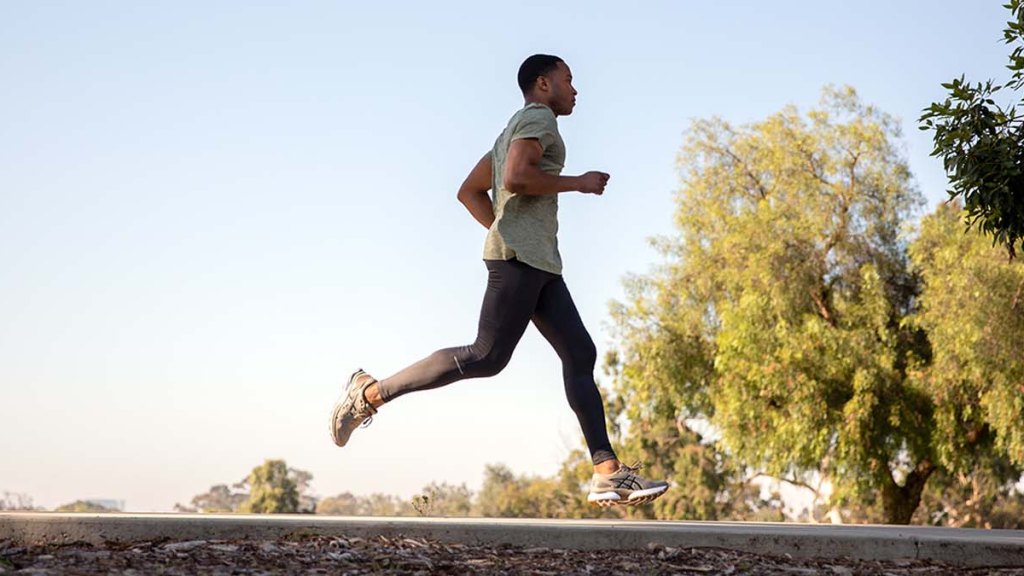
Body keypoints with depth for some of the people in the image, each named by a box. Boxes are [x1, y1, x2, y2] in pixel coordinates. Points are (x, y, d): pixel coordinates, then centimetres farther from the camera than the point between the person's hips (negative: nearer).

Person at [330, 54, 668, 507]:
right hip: (520, 255, -11)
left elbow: (470, 191, 28)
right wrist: (578, 183, -9)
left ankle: (608, 474, -5)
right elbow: (516, 178, -19)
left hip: (538, 263, 11)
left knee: (580, 355, 1)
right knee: (487, 357, -15)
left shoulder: (514, 130, 29)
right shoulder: (538, 118, -2)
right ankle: (371, 393, -8)